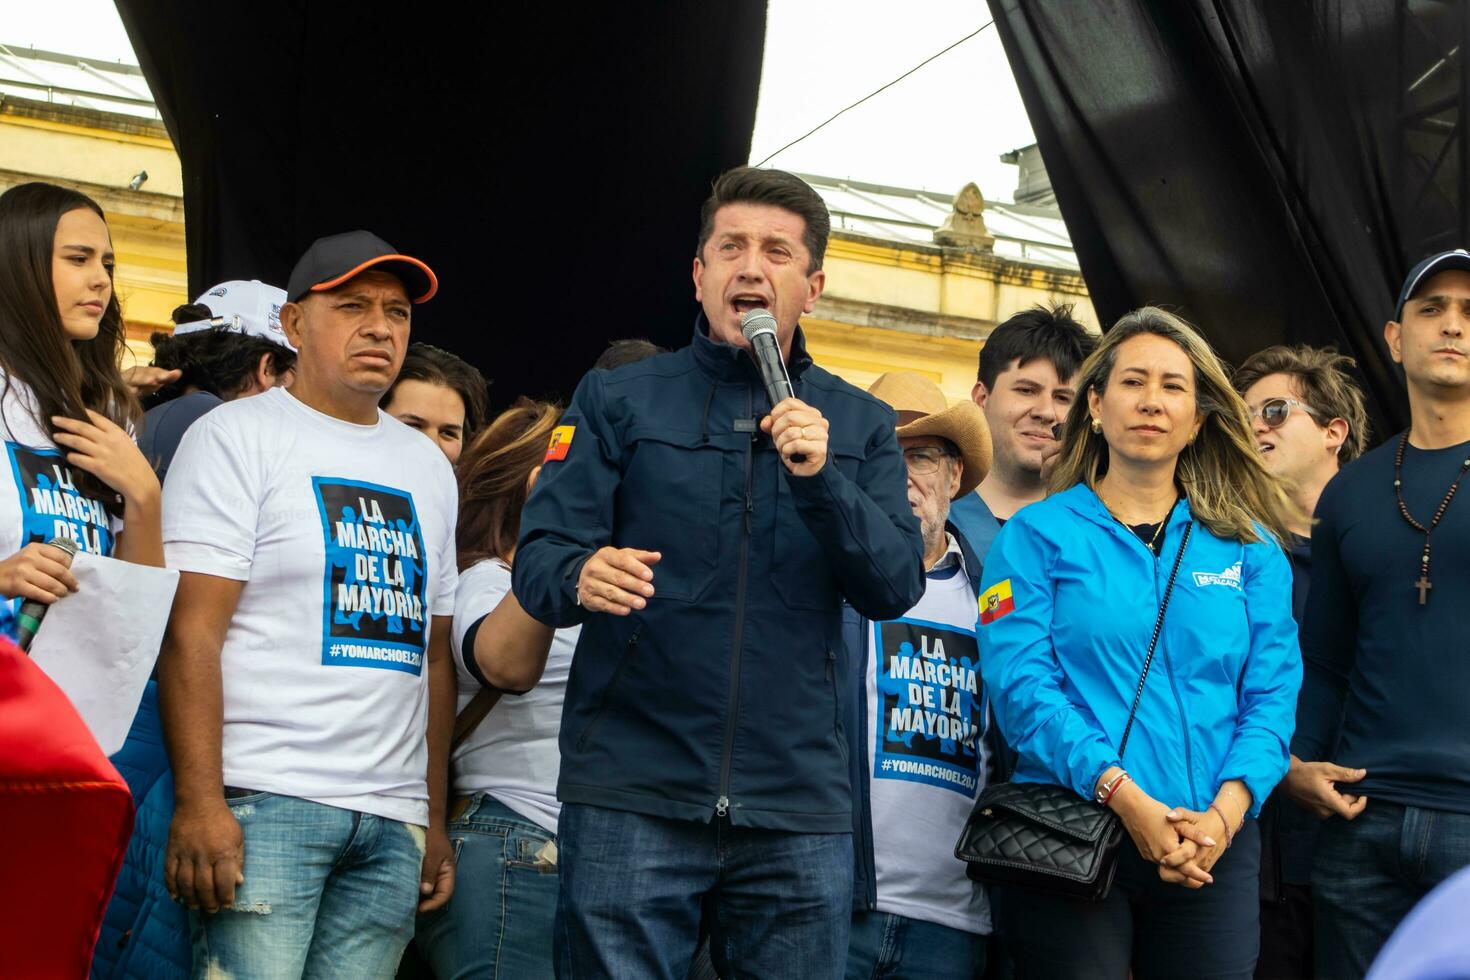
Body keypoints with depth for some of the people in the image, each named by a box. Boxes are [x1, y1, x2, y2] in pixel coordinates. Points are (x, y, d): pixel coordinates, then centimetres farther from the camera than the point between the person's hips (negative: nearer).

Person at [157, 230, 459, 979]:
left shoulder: (427, 465, 19)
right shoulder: (239, 436, 1)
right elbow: (191, 632, -7)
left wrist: (436, 819, 14)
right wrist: (199, 803, -16)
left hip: (393, 821, 5)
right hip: (264, 803, -5)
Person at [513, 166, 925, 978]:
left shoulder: (861, 424, 12)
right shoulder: (616, 401, 6)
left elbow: (896, 588, 2)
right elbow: (539, 559, -2)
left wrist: (821, 478, -14)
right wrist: (581, 577, -25)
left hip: (800, 805, 2)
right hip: (631, 795, -2)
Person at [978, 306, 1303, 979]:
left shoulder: (1250, 547, 12)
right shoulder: (1037, 536, 3)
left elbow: (1273, 691, 4)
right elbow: (1021, 685, -8)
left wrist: (1224, 813, -12)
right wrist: (1126, 799, -18)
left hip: (1215, 847, 3)